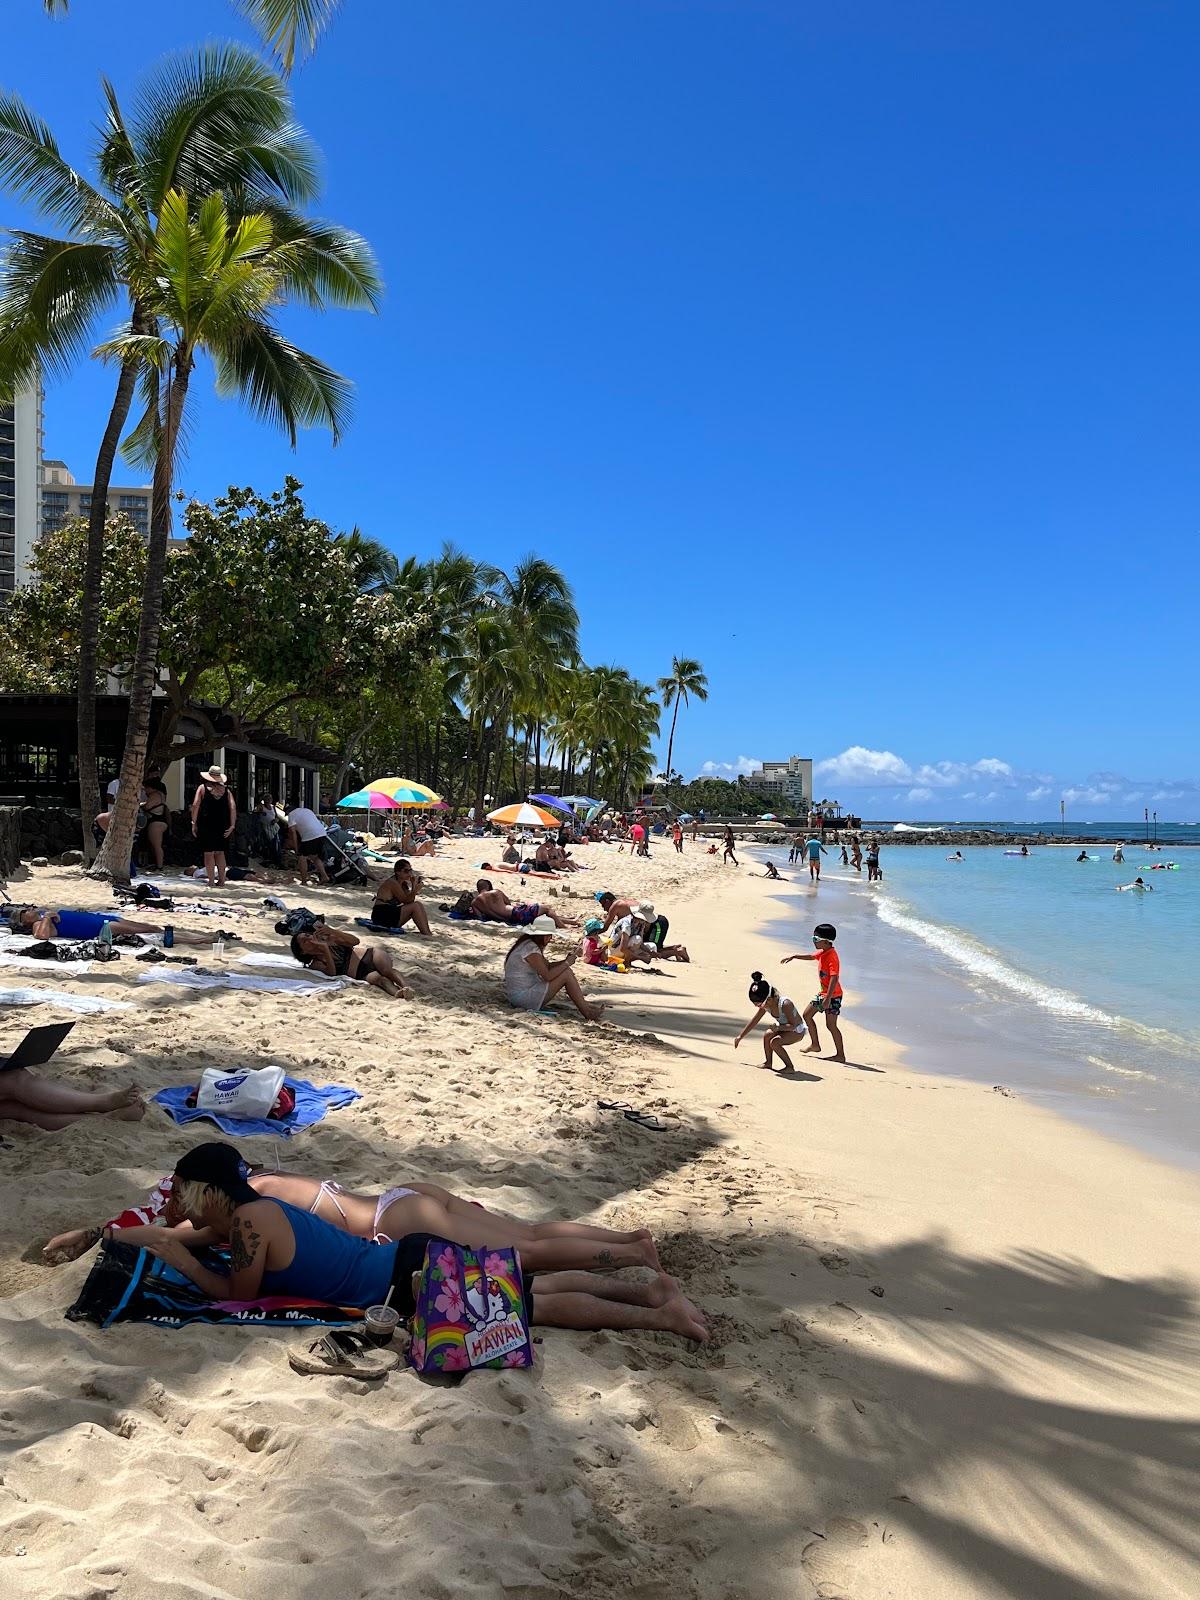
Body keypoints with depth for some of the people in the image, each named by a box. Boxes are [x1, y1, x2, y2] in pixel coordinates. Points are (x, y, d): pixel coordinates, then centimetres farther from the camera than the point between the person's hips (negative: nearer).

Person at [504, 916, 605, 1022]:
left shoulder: (529, 944, 10)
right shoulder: (531, 950, -21)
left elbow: (547, 966, 15)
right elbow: (547, 976, -22)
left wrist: (565, 961, -1)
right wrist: (567, 963, -11)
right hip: (523, 996, -10)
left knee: (565, 970, 11)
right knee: (566, 974, -12)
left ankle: (584, 1005, 7)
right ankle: (586, 1011, -5)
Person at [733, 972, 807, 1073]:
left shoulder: (785, 1004, -34)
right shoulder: (765, 1005, -11)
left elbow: (793, 1025, -29)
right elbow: (754, 1022, 1)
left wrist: (778, 1027, -44)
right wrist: (740, 1037, 5)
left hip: (797, 1031, -7)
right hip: (783, 1028, 7)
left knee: (774, 1042, -25)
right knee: (767, 1036, -14)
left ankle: (790, 1067, -13)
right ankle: (768, 1062, 5)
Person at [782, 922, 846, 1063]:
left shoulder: (832, 957, -24)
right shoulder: (822, 952, 6)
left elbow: (834, 978, -31)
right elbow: (811, 957, 29)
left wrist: (828, 999, -35)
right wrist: (794, 957, 31)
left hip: (833, 995, -10)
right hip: (823, 993, 10)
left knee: (831, 1025, -7)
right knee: (807, 1015, 16)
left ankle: (841, 1055, 1)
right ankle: (815, 1045, 26)